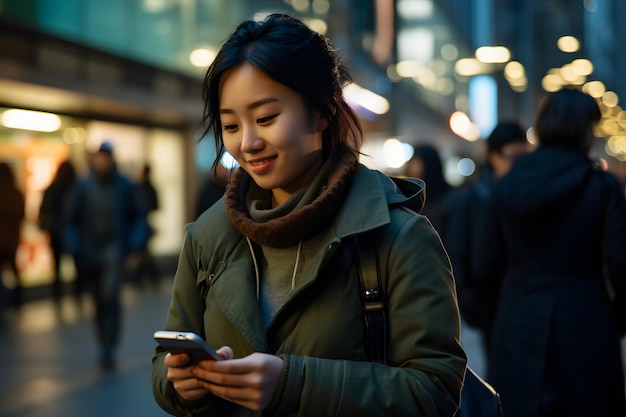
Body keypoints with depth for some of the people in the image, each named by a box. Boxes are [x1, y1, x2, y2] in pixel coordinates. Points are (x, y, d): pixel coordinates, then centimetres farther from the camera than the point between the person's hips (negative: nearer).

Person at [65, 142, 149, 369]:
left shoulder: (125, 186, -2)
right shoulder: (83, 187, 0)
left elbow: (139, 215, 6)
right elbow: (72, 219, 5)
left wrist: (135, 242, -5)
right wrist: (75, 248, -4)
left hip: (115, 250, -2)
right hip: (90, 253, 2)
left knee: (110, 296, -18)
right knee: (100, 302, 11)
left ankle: (108, 349, -15)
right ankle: (105, 346, 24)